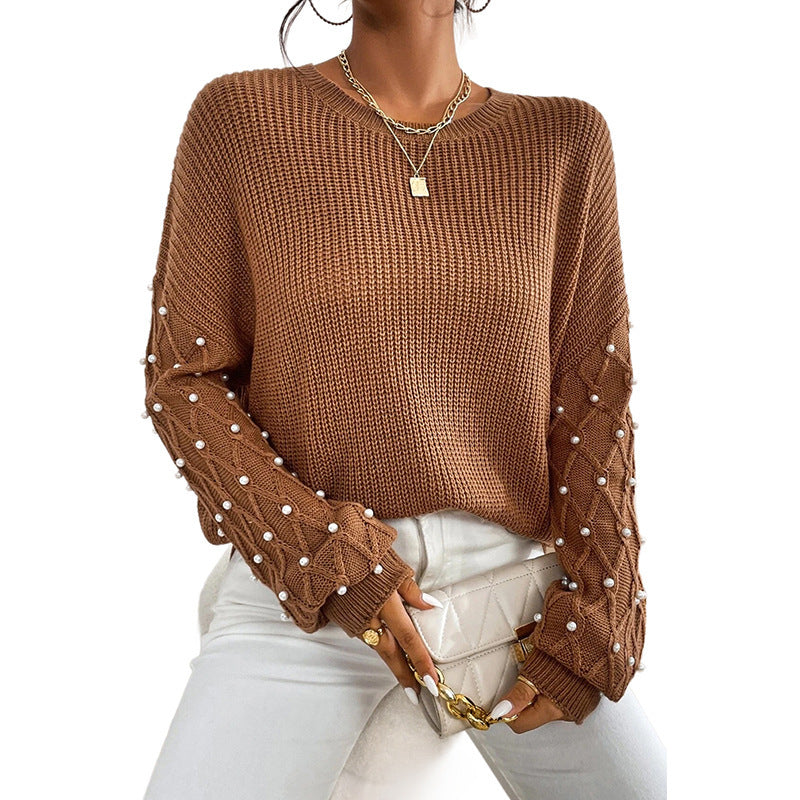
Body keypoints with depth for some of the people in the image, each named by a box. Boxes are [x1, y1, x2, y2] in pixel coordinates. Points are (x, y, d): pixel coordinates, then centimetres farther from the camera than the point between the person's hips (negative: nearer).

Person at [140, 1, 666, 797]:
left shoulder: (564, 140, 2)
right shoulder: (238, 117, -3)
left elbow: (591, 396, 1)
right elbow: (186, 381, -3)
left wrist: (593, 629, -6)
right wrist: (325, 560, -16)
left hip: (504, 582, 3)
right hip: (310, 593, -2)